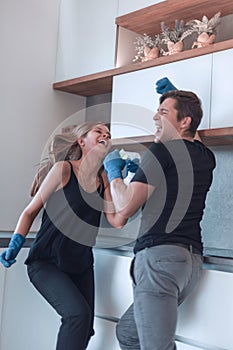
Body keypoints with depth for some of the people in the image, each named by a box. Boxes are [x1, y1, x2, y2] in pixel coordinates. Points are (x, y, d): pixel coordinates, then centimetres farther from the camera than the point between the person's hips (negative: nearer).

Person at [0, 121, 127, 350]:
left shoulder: (104, 179, 4)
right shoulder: (63, 169, -10)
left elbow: (117, 220, -8)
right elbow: (31, 211, -5)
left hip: (81, 266, 6)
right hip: (47, 262, -6)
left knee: (84, 330, 8)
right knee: (78, 314, -24)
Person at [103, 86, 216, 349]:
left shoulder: (161, 151, -6)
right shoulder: (206, 157, 16)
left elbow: (125, 207, -10)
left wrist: (113, 172, 7)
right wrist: (176, 96, 42)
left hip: (160, 254, -9)